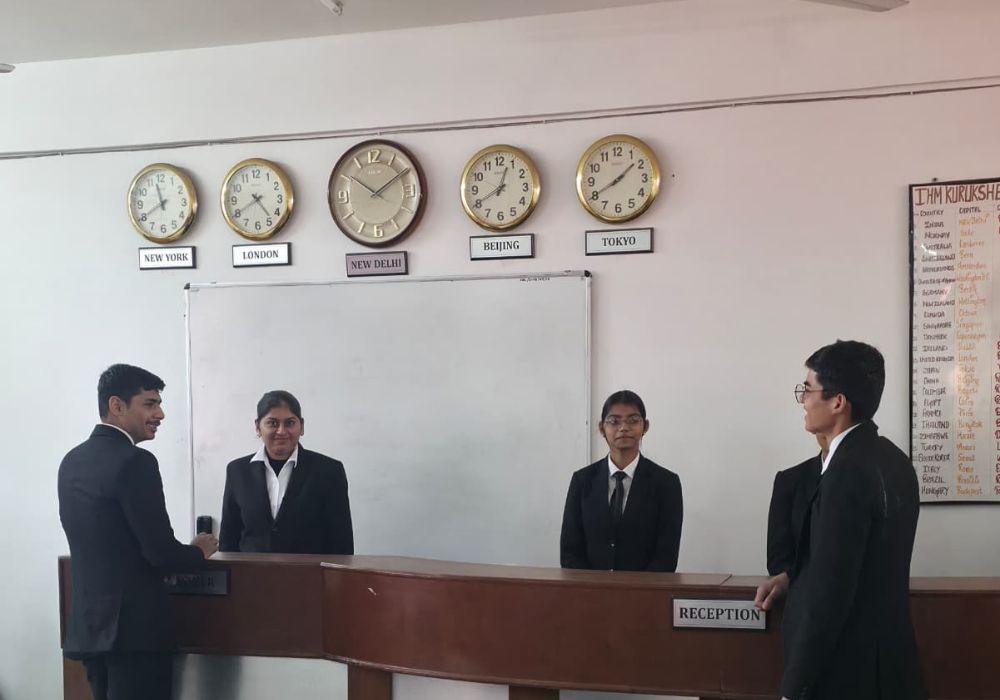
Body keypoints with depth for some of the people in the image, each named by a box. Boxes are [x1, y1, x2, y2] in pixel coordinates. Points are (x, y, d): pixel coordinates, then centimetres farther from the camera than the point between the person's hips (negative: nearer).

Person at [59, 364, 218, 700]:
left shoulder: (71, 461, 8)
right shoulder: (134, 461, -17)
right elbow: (160, 552, -20)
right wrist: (200, 552, 2)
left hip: (89, 622, 8)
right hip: (133, 625, -8)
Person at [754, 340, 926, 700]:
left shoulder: (848, 471, -23)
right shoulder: (890, 458, 6)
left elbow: (830, 592, -24)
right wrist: (793, 578, 9)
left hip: (848, 668, -9)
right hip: (884, 652, 9)